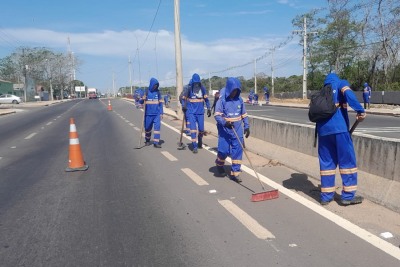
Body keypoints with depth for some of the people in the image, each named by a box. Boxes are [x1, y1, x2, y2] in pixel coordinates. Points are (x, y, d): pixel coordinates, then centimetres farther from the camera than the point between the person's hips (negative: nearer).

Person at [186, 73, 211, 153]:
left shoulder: (202, 88, -2)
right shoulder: (189, 88, -7)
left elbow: (206, 99, 7)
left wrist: (208, 108, 4)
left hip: (200, 112, 2)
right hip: (191, 112, -2)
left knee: (201, 129, 8)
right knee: (193, 129, -8)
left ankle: (200, 142, 36)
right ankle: (194, 147, -1)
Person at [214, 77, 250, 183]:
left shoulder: (239, 100, 3)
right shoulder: (222, 100, -10)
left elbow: (244, 114, 12)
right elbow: (217, 115, -16)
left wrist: (247, 126, 8)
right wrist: (225, 123, -32)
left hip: (237, 130, 4)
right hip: (225, 130, -3)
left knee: (238, 151, -1)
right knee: (224, 150, 0)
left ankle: (235, 173, 9)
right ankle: (219, 164, 33)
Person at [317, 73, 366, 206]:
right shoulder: (341, 83, 13)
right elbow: (348, 93, -12)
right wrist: (360, 111, -16)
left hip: (322, 129, 5)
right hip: (338, 127, -5)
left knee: (327, 162, 10)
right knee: (347, 160, 4)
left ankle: (326, 196, 12)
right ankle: (348, 195, 6)